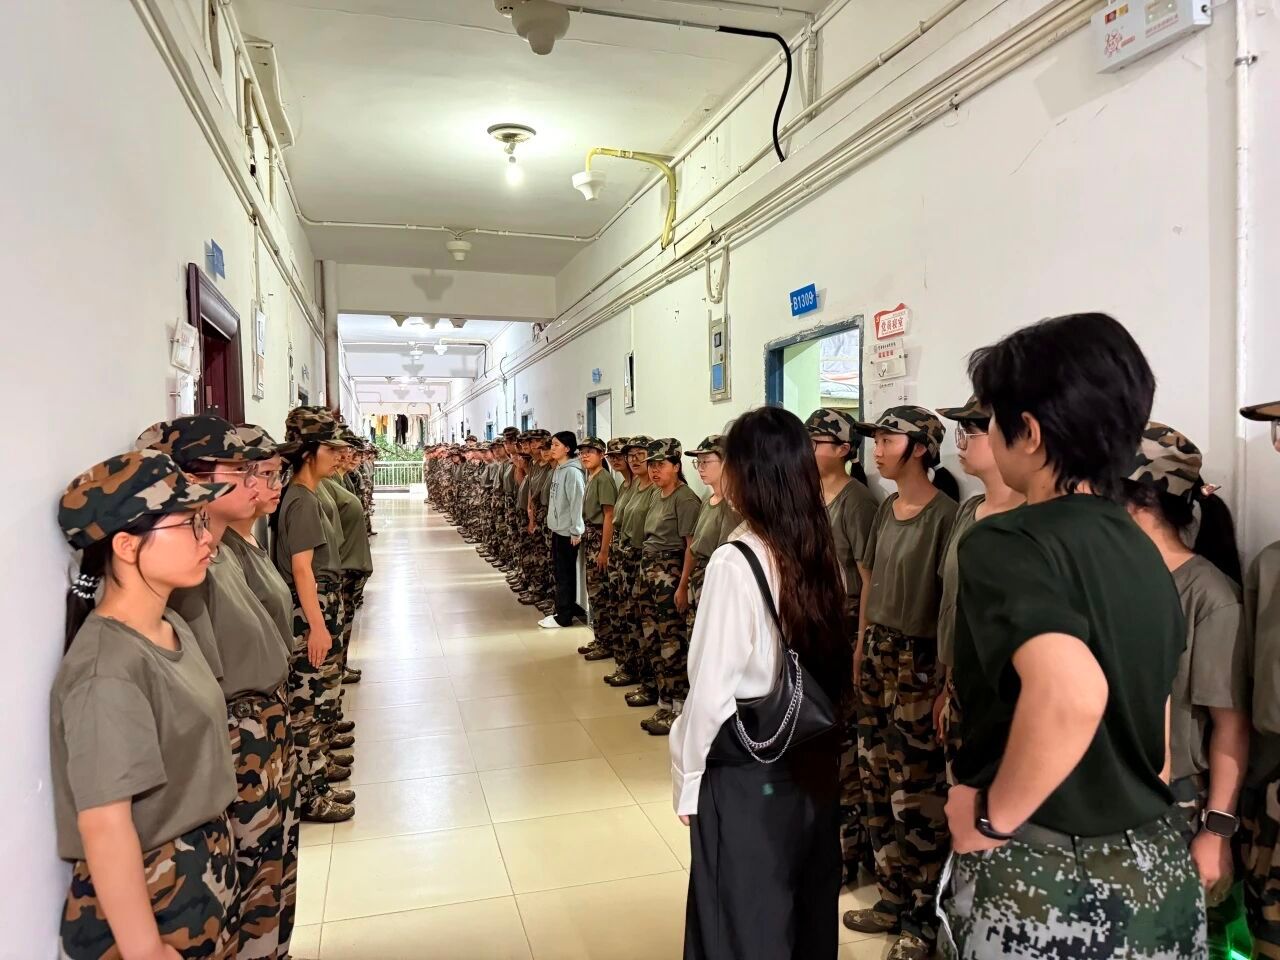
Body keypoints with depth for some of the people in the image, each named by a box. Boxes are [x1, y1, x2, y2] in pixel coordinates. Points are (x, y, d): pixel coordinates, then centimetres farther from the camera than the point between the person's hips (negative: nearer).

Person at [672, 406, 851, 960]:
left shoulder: (734, 563, -22)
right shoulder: (821, 554, -4)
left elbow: (712, 689, -20)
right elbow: (834, 663, 4)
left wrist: (687, 778, -8)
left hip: (745, 770, -6)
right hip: (813, 758, 6)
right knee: (807, 904, 24)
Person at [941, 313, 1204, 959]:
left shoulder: (1004, 542, -20)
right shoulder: (1142, 552, 5)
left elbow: (1071, 695, -36)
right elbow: (1152, 728, 12)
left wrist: (995, 816, -22)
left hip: (1039, 880, -7)